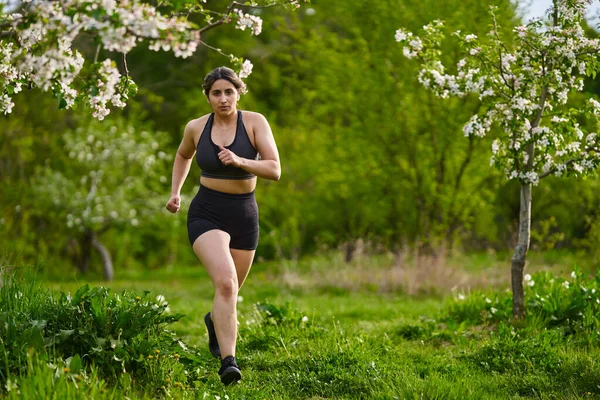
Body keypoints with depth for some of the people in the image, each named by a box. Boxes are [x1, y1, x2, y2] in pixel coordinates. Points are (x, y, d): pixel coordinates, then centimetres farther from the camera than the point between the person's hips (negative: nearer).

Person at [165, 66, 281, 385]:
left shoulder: (254, 122, -6)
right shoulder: (196, 127, 0)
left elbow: (275, 170, -13)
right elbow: (183, 156, 24)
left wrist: (240, 162, -28)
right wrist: (175, 192, 13)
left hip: (244, 216, 2)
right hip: (206, 215, -1)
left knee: (230, 292, 17)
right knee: (225, 283, -26)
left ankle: (214, 321, 54)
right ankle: (228, 362, -30)